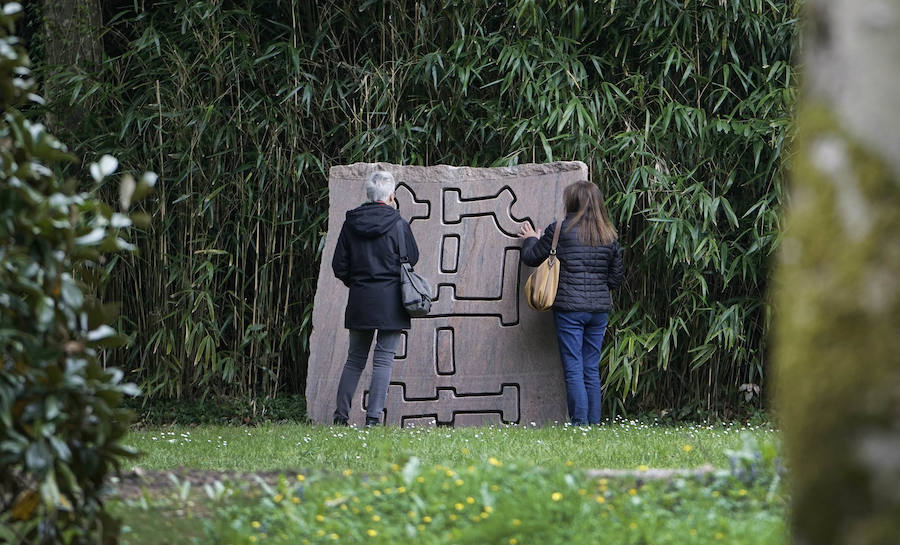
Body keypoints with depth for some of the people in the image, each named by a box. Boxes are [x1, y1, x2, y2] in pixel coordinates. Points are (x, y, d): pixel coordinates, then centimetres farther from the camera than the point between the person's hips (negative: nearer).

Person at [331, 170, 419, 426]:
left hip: (360, 300, 3)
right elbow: (412, 258, 2)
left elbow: (339, 265, 4)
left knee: (355, 358, 13)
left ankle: (341, 415, 11)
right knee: (383, 359, 0)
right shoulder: (397, 224, -8)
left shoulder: (351, 223, 2)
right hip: (391, 300, -3)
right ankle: (373, 417, -7)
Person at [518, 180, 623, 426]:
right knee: (592, 370, 11)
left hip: (569, 307, -4)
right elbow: (615, 278, 12)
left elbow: (531, 258, 4)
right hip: (600, 309, 4)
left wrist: (531, 239, 24)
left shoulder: (559, 230, -6)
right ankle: (594, 423, 10)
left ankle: (579, 423, -8)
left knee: (573, 371, -2)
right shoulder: (609, 236, 6)